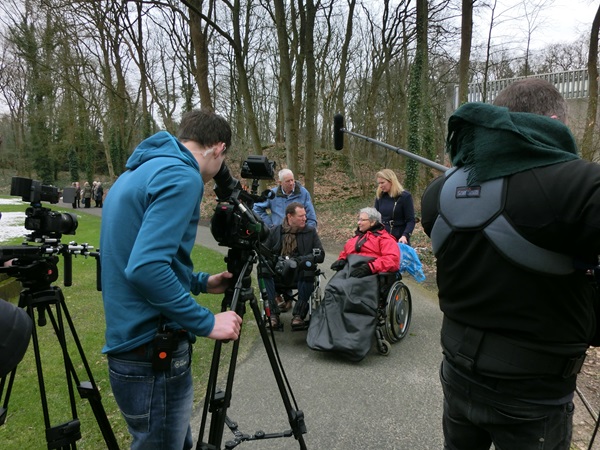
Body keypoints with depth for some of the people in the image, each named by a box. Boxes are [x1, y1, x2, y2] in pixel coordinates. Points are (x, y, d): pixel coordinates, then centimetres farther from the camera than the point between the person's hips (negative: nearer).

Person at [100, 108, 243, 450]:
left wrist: (201, 282, 19)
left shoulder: (140, 171, 12)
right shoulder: (182, 176, -18)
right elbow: (146, 267, -28)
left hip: (132, 344, 9)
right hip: (154, 355, -9)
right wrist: (207, 322, -18)